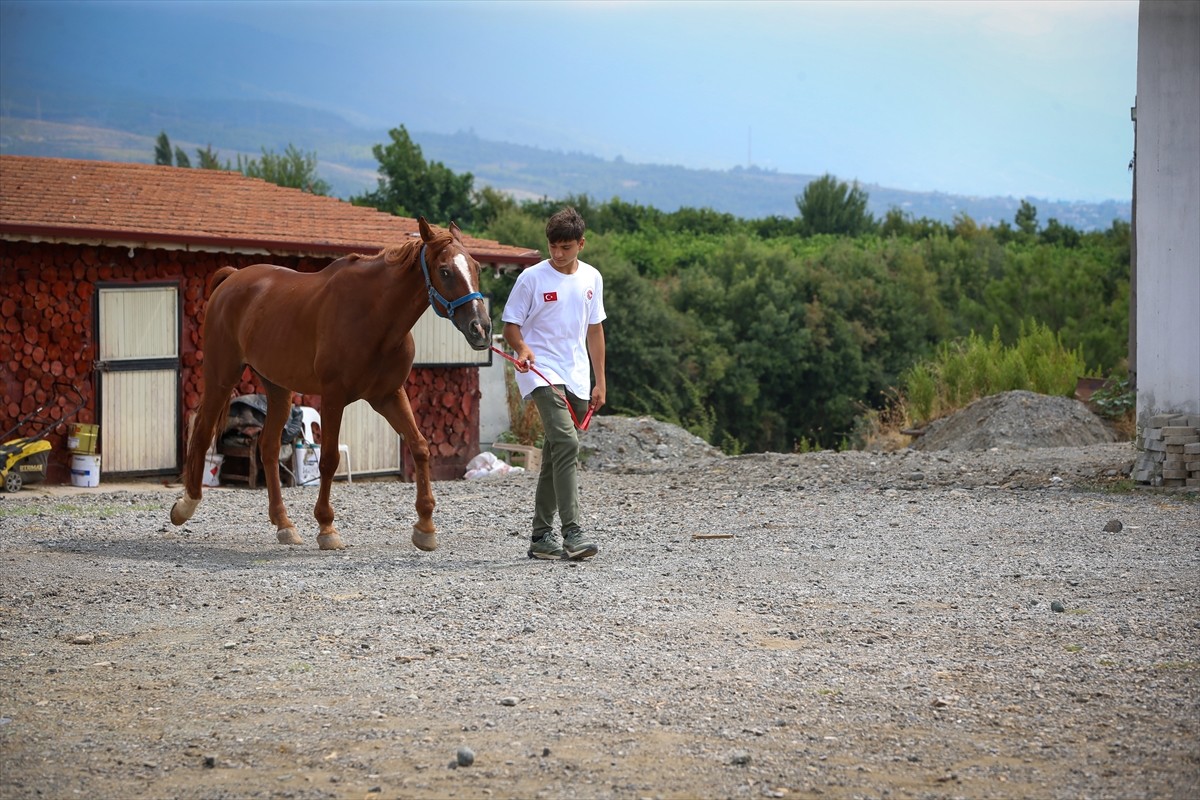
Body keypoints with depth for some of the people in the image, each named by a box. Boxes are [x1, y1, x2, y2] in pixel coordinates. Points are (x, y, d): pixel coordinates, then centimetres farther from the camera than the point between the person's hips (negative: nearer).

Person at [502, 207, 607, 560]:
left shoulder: (592, 278, 10)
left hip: (576, 378, 6)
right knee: (567, 443, -23)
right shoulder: (532, 278, -5)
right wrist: (522, 348, -24)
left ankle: (542, 536, 18)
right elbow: (510, 325, -1)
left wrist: (599, 382, 15)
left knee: (556, 454, 11)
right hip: (541, 372, -6)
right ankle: (572, 531, -28)